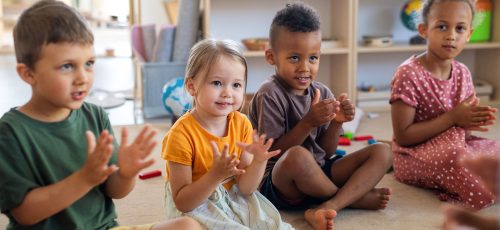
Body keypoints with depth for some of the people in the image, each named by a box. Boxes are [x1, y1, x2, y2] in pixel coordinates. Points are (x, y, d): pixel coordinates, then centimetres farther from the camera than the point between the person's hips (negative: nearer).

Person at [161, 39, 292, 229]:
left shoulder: (242, 124, -6)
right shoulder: (182, 133, -22)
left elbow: (245, 189, -5)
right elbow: (182, 203, -21)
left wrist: (259, 161, -24)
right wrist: (216, 174, -34)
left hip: (235, 200, 4)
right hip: (195, 207, -4)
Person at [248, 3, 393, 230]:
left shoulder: (322, 93, 6)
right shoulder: (269, 95, -13)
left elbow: (326, 153, 7)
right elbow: (273, 153, -16)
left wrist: (336, 123, -12)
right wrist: (309, 122, -24)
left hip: (318, 173, 7)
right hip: (279, 184, -7)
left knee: (382, 152, -5)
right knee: (297, 156, -41)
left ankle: (327, 207, -26)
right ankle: (353, 195, -10)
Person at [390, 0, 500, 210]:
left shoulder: (462, 73, 2)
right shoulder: (408, 74, -19)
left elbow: (461, 129, 11)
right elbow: (403, 136, -21)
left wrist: (472, 122, -14)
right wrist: (452, 118, -23)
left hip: (454, 144, 7)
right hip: (415, 155, -7)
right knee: (452, 158, -35)